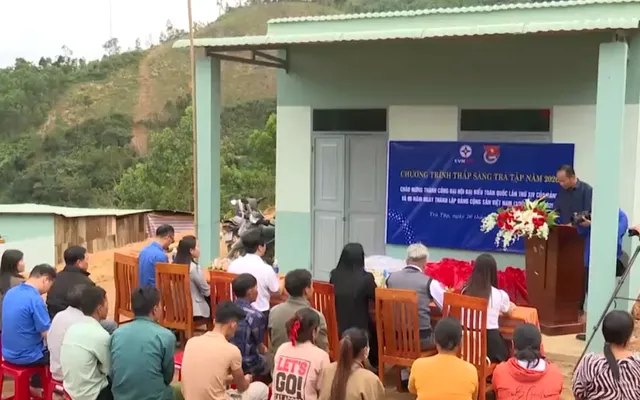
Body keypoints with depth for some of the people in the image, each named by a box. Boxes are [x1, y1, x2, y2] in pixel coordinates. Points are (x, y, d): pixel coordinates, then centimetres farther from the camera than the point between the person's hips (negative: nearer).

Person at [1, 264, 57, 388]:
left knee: (45, 346, 31)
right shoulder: (35, 299, -24)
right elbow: (48, 334, -21)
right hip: (26, 356, -8)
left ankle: (36, 384, 39)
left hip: (8, 352, 8)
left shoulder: (10, 292, 1)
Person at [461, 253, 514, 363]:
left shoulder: (465, 290, 2)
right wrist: (511, 306, 42)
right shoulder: (500, 295, -5)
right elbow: (508, 312, 18)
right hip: (490, 340, -3)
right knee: (504, 356, 24)